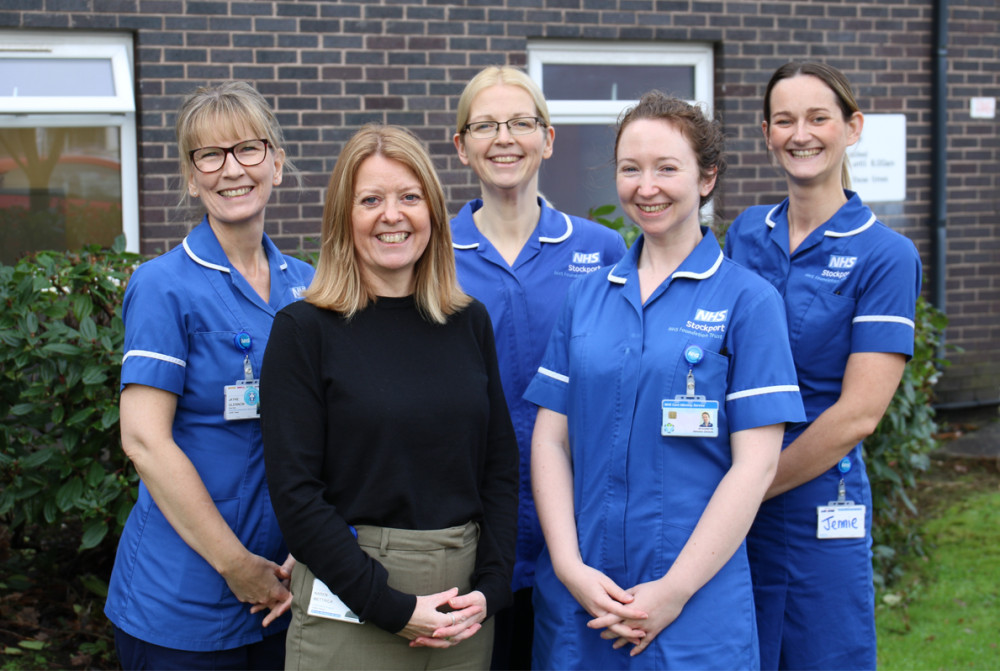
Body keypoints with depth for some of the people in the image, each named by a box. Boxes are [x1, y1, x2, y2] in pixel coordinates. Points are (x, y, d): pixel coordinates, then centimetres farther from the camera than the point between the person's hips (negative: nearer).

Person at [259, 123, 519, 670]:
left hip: (463, 606, 4)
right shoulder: (304, 330, -6)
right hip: (349, 613, -4)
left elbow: (501, 466, 8)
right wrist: (391, 605, -15)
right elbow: (295, 493, -11)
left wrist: (491, 586, -5)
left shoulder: (470, 323, 7)